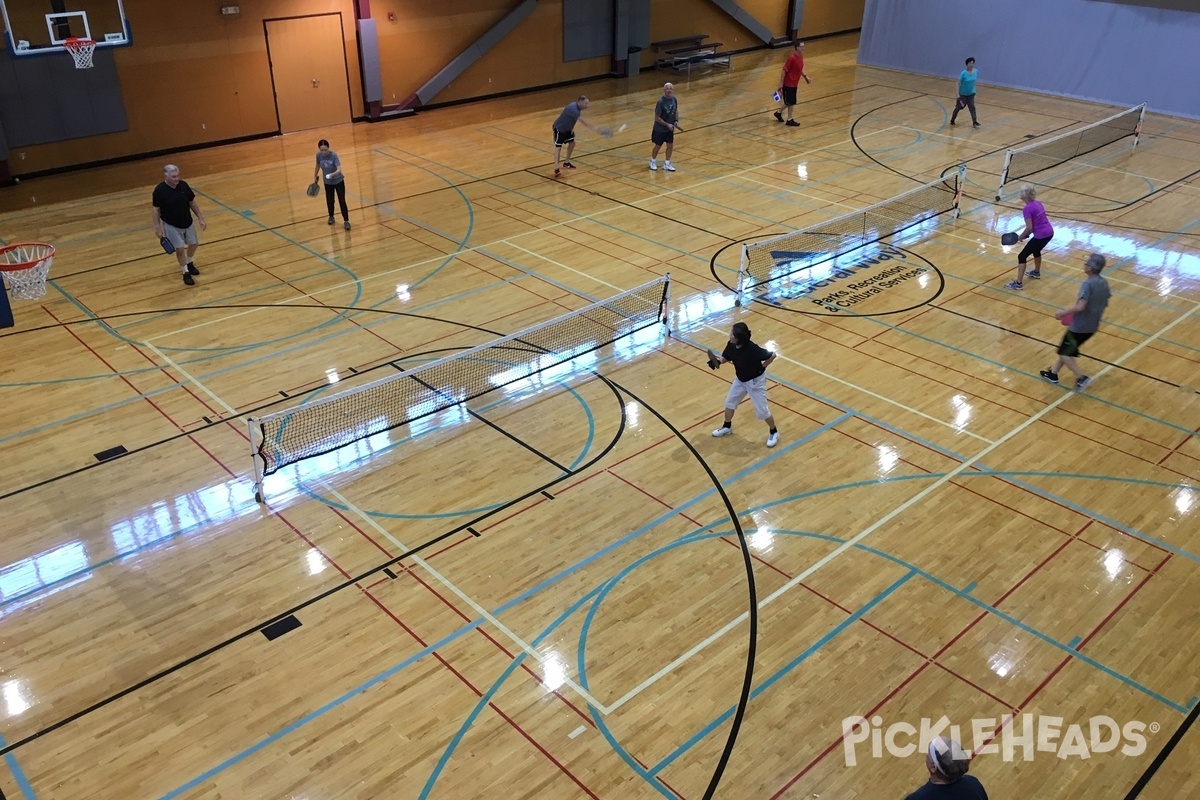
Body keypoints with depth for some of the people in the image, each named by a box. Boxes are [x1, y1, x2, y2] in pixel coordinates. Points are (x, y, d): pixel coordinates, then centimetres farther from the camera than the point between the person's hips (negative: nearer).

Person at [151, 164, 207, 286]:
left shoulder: (183, 185, -10)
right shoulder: (159, 190, -20)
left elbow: (192, 203, 2)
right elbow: (156, 210, -11)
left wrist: (200, 218, 2)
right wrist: (158, 228, -13)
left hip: (188, 222, 5)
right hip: (171, 225, -5)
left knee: (194, 243, 18)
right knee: (180, 249, -6)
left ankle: (189, 263, 46)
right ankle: (185, 272, 14)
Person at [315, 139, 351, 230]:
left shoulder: (334, 155, -29)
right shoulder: (319, 155, -17)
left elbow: (339, 169, -39)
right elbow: (318, 165, 4)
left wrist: (332, 174, -58)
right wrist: (315, 177, 16)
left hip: (338, 181, -3)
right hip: (327, 182, 3)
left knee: (342, 201, -5)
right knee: (329, 201, 14)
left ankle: (346, 221, 4)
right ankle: (331, 217, 39)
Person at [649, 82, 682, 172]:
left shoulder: (674, 99, -6)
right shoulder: (660, 102, -24)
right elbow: (657, 118, -20)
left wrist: (676, 120, -5)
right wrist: (667, 125, -21)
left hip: (670, 128, 5)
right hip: (660, 129, -5)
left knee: (670, 146, 9)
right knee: (658, 146, 11)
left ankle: (667, 164, 25)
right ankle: (652, 162, 33)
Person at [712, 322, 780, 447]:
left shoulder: (752, 349, -37)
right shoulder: (731, 345, -17)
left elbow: (772, 355, -27)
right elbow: (725, 358, -1)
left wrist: (761, 368, -16)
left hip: (755, 381, -7)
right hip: (740, 379, 7)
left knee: (761, 411, 3)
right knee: (729, 402, 19)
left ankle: (773, 432, 28)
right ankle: (727, 427, 44)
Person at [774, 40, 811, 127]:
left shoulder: (801, 56, 4)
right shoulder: (792, 58, -23)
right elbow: (784, 71, -20)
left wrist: (806, 77, 10)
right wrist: (781, 84, -19)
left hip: (794, 83, 9)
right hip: (788, 84, -9)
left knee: (789, 102, 19)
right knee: (791, 102, 2)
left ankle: (779, 113, 37)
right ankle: (789, 120, 15)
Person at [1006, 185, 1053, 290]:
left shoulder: (1027, 209, -16)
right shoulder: (1038, 203, 10)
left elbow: (1029, 227, -19)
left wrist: (1021, 237, -3)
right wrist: (1027, 234, 16)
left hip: (1041, 236, -9)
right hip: (1049, 232, 9)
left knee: (1022, 256, 2)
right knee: (1036, 250, 36)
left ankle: (1018, 283, 1)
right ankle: (1036, 272, 55)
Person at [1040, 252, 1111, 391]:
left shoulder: (1088, 284, -23)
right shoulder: (1104, 284, 4)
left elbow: (1080, 307, -31)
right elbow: (1104, 304, 16)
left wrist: (1063, 312, -18)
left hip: (1079, 326, -9)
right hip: (1092, 327, 9)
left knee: (1064, 353, 6)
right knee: (1066, 349, 22)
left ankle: (1081, 378, 0)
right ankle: (1053, 373, 31)